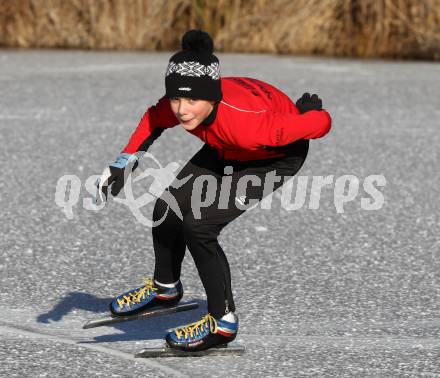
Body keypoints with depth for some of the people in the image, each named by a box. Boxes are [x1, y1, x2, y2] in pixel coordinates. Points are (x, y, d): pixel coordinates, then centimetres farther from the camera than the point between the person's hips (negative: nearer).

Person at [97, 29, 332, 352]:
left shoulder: (246, 122, -45)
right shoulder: (177, 108, -27)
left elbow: (320, 123, -36)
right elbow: (154, 120, 0)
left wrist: (310, 111, -13)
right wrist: (127, 161, -9)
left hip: (277, 154, -6)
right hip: (227, 151, 6)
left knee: (199, 226, -19)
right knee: (168, 210, 7)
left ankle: (224, 321, -2)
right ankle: (165, 288, 37)